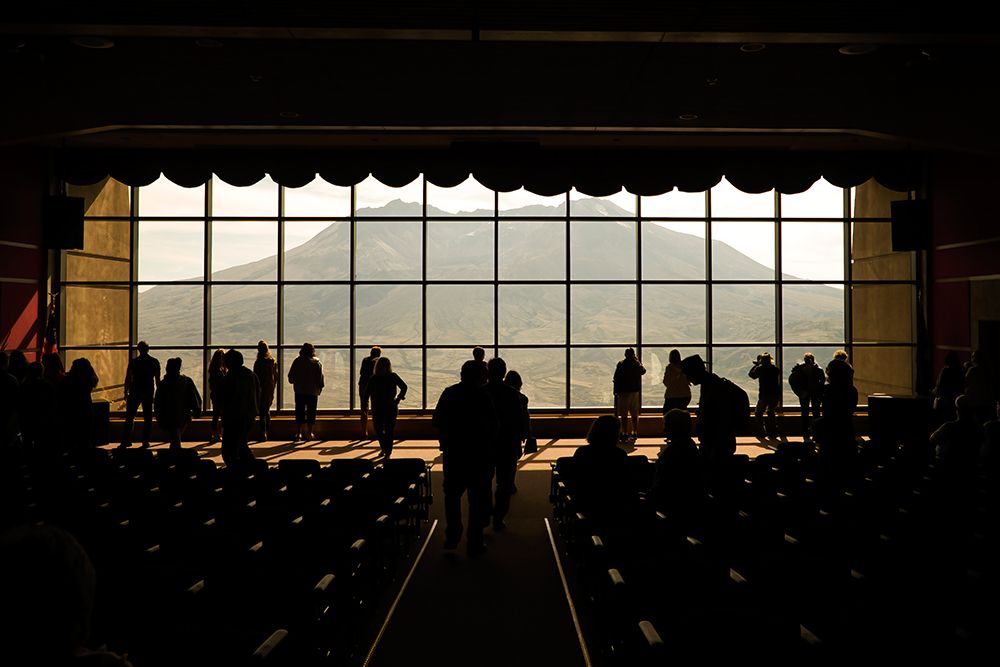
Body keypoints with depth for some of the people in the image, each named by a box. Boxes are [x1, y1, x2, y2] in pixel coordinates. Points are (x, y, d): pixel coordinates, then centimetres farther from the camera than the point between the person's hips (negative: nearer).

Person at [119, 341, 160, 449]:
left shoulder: (133, 361, -4)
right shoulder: (154, 362, 1)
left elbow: (128, 378, -3)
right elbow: (157, 380, 2)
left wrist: (126, 392, 5)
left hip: (135, 392, -2)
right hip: (149, 392, 2)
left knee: (129, 417, 6)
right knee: (147, 418, 7)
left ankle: (126, 440, 2)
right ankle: (145, 441, 6)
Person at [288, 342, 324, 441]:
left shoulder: (297, 361, -1)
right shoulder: (317, 363, -3)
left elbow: (290, 376, 4)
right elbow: (320, 378, -4)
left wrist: (294, 383, 23)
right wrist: (320, 388, 7)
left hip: (299, 391, 1)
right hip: (313, 391, -1)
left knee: (299, 412, 6)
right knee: (311, 412, 7)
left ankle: (298, 433, 2)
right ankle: (310, 433, 8)